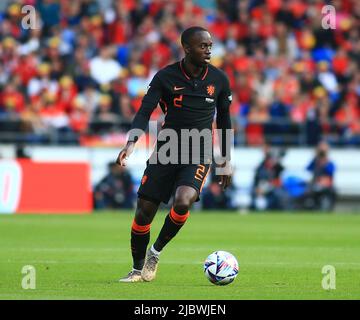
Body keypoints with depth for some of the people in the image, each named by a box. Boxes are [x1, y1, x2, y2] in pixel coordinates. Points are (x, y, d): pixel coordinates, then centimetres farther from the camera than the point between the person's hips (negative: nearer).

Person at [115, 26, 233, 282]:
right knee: (144, 212, -3)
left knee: (182, 202, -27)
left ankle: (155, 252, -2)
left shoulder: (219, 79, 1)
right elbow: (145, 112, -10)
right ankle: (138, 269, 19)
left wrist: (226, 161, 14)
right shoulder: (166, 77, -5)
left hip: (199, 155, 0)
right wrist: (131, 143, -27)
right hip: (166, 152, 1)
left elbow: (224, 119, 12)